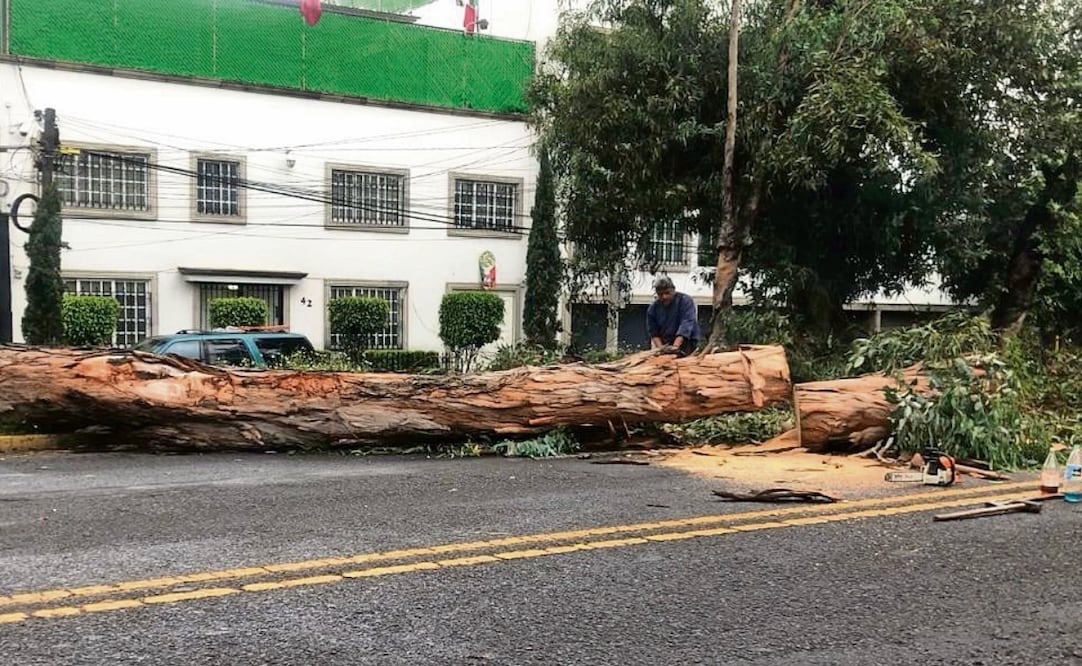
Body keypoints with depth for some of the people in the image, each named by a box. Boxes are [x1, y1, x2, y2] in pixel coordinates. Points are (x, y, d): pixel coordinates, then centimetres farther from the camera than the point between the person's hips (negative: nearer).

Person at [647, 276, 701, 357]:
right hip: (665, 343, 4)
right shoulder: (653, 308, 2)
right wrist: (660, 347, -18)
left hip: (686, 340, -4)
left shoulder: (685, 301, -10)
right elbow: (653, 332, 3)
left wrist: (675, 346, -34)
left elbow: (686, 325, -22)